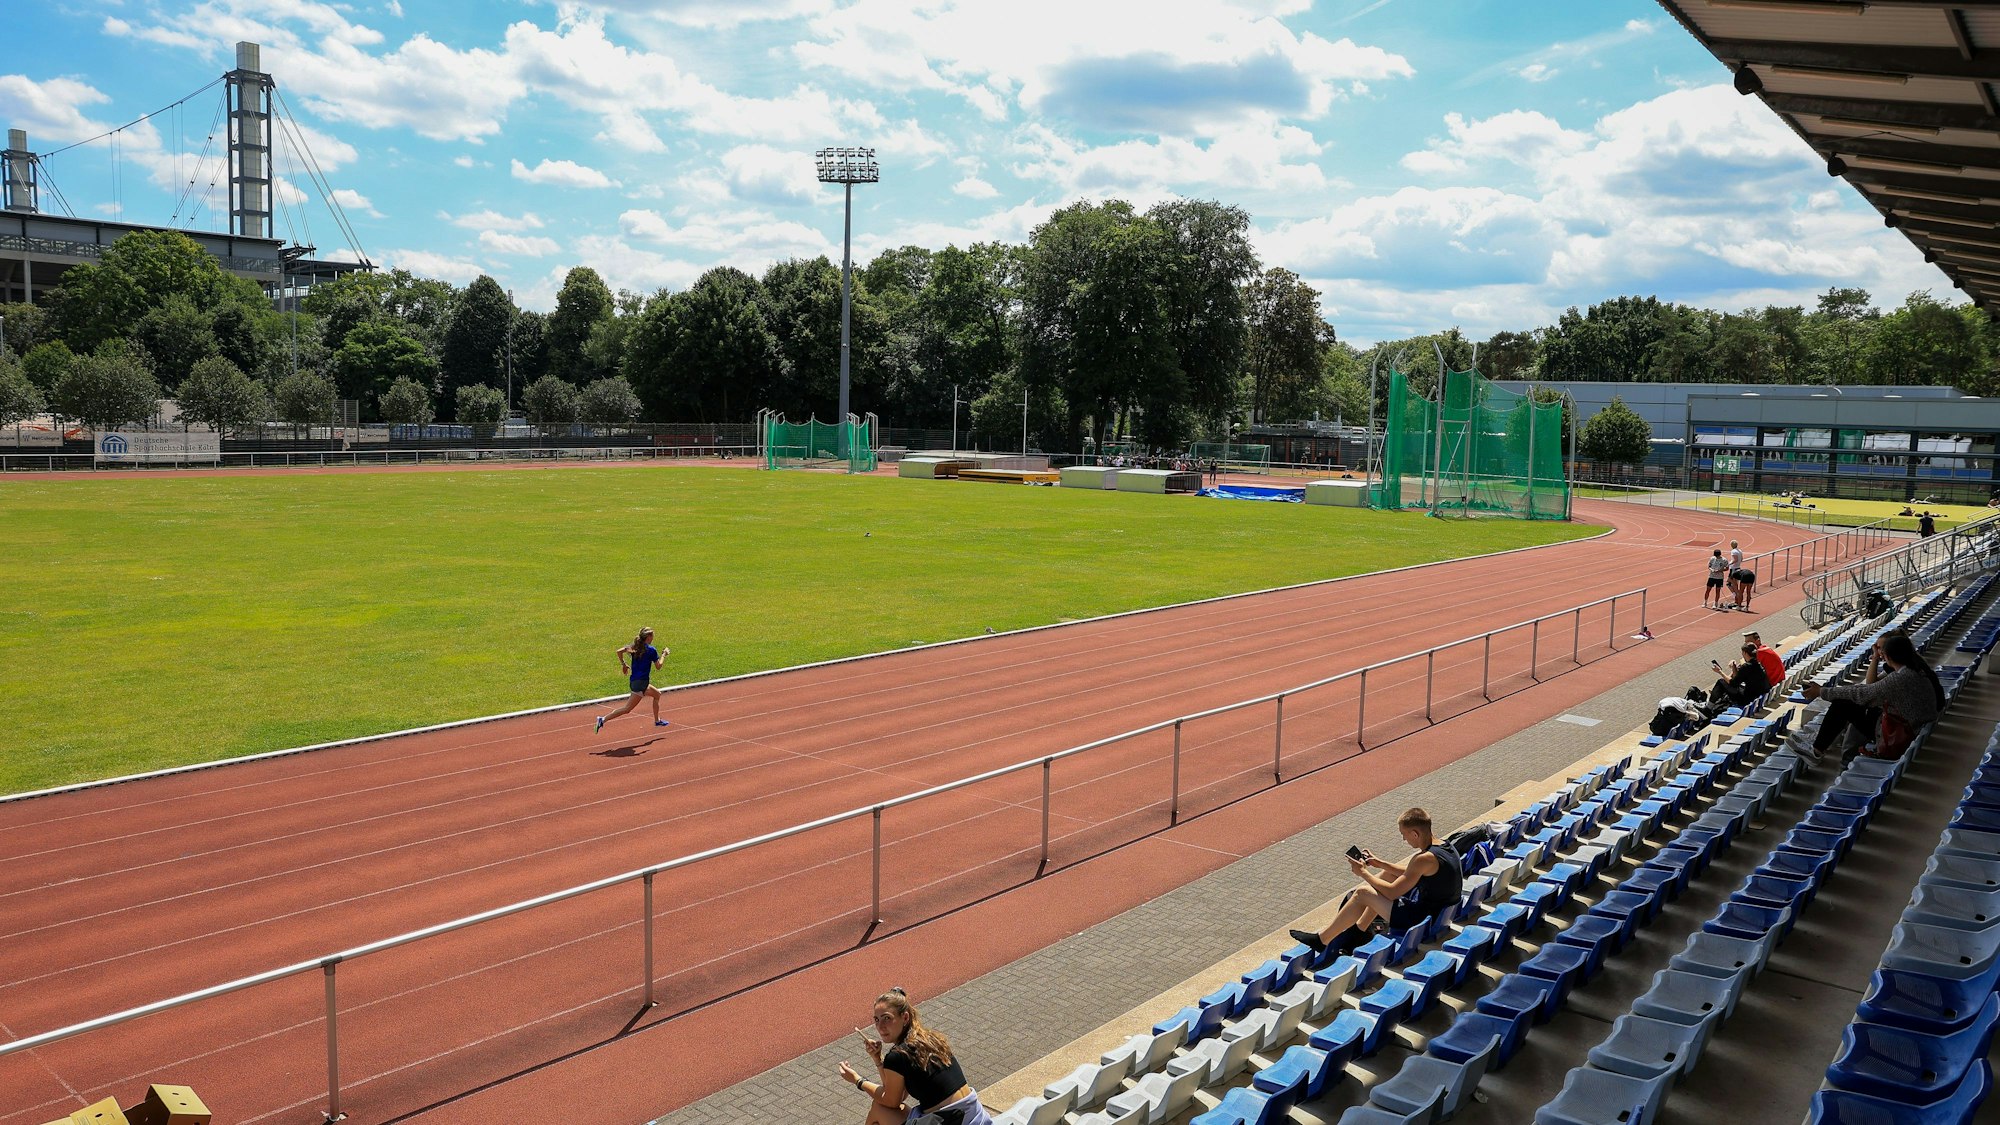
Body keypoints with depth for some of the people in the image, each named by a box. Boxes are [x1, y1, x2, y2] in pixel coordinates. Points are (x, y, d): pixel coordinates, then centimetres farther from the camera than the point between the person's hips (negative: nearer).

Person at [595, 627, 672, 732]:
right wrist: (663, 655, 11)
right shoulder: (651, 650, -9)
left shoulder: (635, 647, 8)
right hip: (641, 682, -9)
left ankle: (657, 720, 32)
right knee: (628, 708, -5)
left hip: (633, 680, 9)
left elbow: (619, 651, -3)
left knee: (657, 694, 23)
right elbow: (658, 666, -3)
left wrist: (623, 664, 11)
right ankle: (604, 719, -17)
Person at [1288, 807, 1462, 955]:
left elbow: (1392, 893, -20)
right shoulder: (1444, 847, 2)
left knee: (1363, 893, -6)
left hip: (1421, 919, -10)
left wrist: (1364, 873, -7)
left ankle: (1322, 940, 7)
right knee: (1389, 874, 22)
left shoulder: (1425, 859, -27)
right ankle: (1359, 929, 30)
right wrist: (1381, 863, 13)